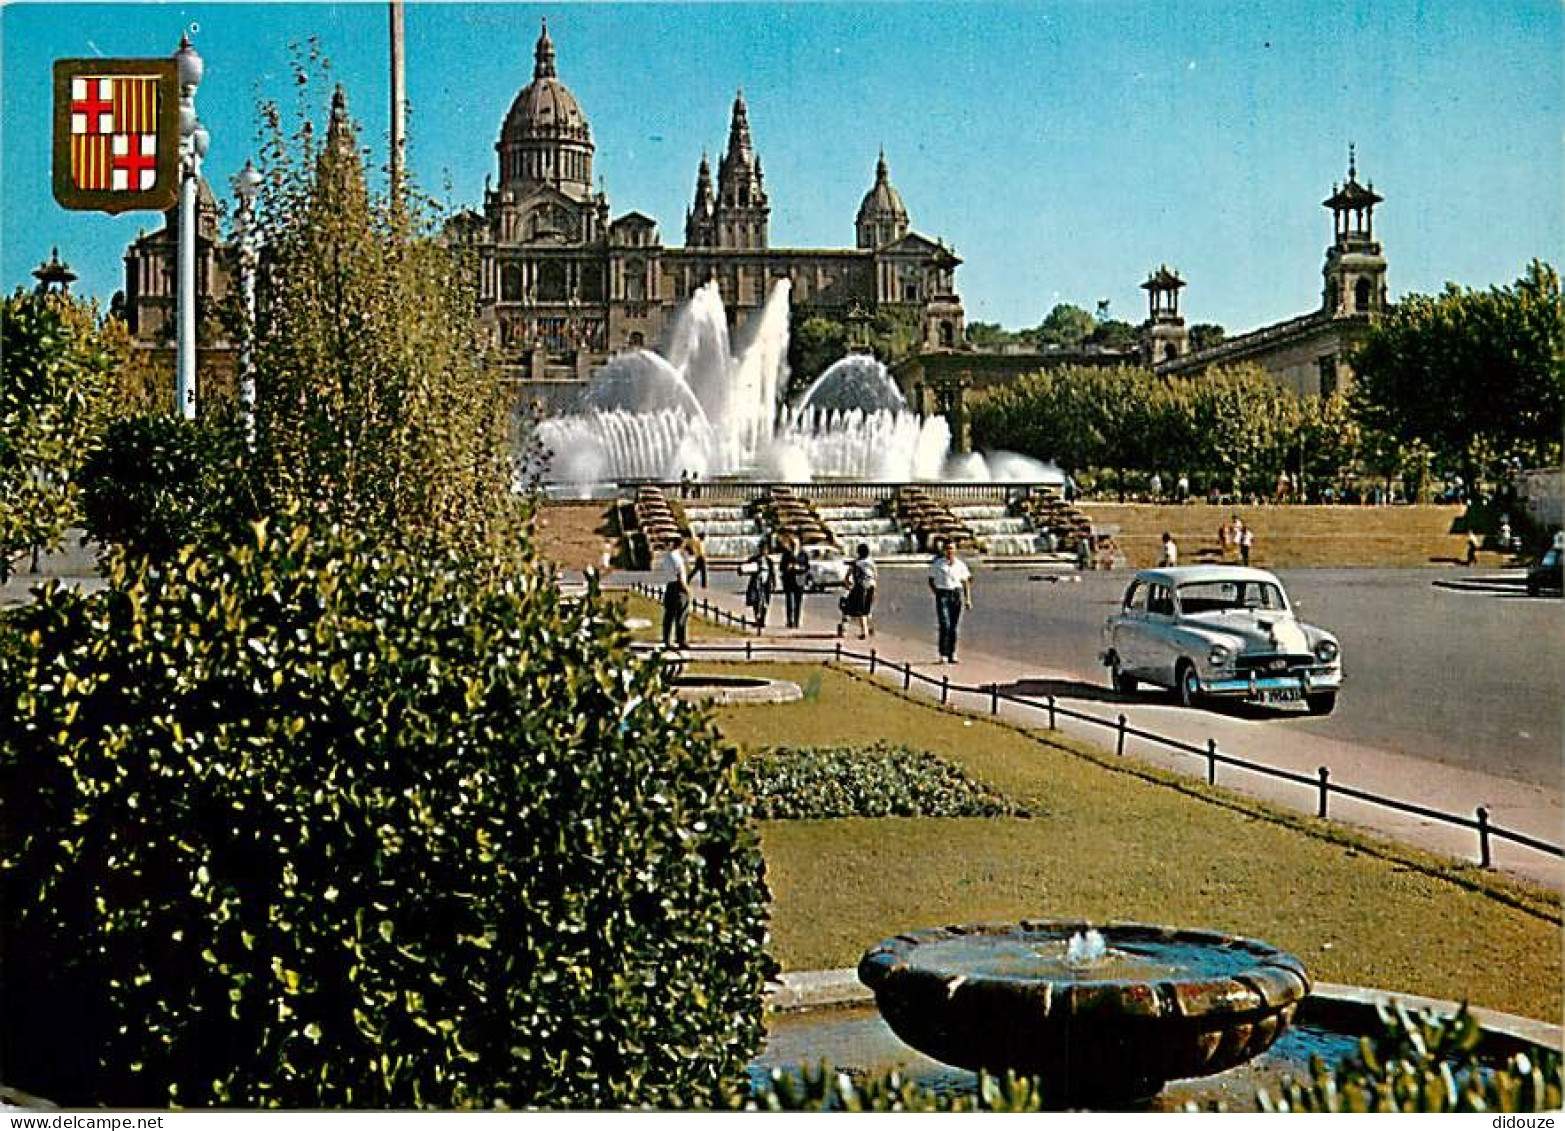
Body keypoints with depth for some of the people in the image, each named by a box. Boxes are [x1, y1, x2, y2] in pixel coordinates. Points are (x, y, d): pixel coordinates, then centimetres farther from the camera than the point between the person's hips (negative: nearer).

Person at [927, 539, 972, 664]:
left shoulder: (961, 565, 6)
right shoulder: (937, 564, 2)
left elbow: (966, 583, 9)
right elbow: (931, 581, 10)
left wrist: (968, 599, 0)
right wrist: (936, 594, -2)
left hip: (957, 595, 2)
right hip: (942, 595, -2)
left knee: (954, 626, 2)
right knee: (944, 626, -14)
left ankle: (952, 655, 10)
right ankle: (943, 654, -8)